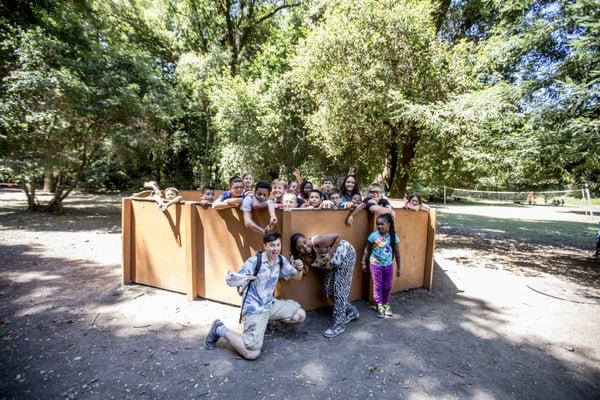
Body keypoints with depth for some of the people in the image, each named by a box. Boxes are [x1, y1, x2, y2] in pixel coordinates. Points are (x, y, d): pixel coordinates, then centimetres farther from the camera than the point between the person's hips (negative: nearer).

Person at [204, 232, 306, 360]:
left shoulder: (281, 260, -2)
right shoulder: (254, 261, -20)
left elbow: (296, 277, 10)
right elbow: (232, 282, -17)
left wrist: (299, 269, -13)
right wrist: (248, 277, -36)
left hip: (270, 304, 7)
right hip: (254, 309, -7)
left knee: (301, 315, 8)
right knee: (252, 353, -16)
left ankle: (268, 320, 22)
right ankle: (220, 329, 4)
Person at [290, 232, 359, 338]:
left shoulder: (317, 241, -35)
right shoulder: (303, 257, -14)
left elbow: (338, 236, -27)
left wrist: (330, 253, -31)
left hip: (345, 255, -7)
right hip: (332, 264, 8)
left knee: (339, 289, -11)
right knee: (329, 290, 7)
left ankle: (339, 323, 1)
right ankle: (351, 311, 27)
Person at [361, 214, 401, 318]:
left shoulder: (393, 237, -10)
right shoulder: (373, 236, -14)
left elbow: (397, 253, -1)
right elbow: (367, 250, -4)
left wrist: (398, 267, 4)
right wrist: (363, 262, 0)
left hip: (388, 265, 2)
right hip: (376, 265, -2)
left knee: (387, 286, 13)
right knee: (378, 286, 7)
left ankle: (386, 304, 32)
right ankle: (379, 306, 20)